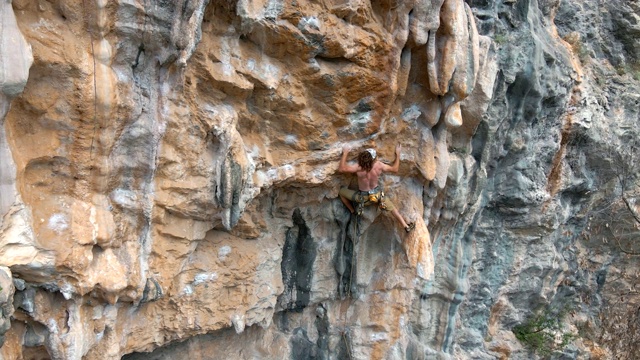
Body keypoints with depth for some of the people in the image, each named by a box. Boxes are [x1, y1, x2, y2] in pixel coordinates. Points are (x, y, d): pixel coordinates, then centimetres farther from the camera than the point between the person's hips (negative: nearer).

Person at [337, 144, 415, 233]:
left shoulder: (359, 168, -32)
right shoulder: (379, 166, -23)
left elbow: (341, 169, -33)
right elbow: (395, 169, -8)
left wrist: (345, 153, -23)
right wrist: (398, 154, 2)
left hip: (364, 198, -2)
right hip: (377, 194, 2)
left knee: (342, 191, 16)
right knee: (392, 207, 25)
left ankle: (353, 211, 26)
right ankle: (406, 226, 26)